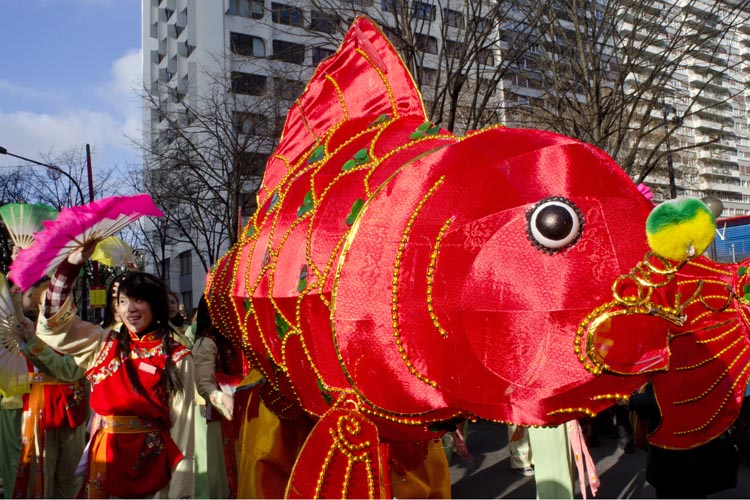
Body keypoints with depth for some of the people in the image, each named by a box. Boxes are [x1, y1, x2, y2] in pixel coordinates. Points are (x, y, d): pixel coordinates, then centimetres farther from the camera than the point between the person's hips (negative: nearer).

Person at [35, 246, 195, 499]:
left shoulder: (177, 358, -6)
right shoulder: (103, 344, 6)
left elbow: (182, 422, -7)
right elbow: (53, 321, 7)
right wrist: (72, 263, -3)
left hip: (153, 462, -3)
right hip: (106, 458, 4)